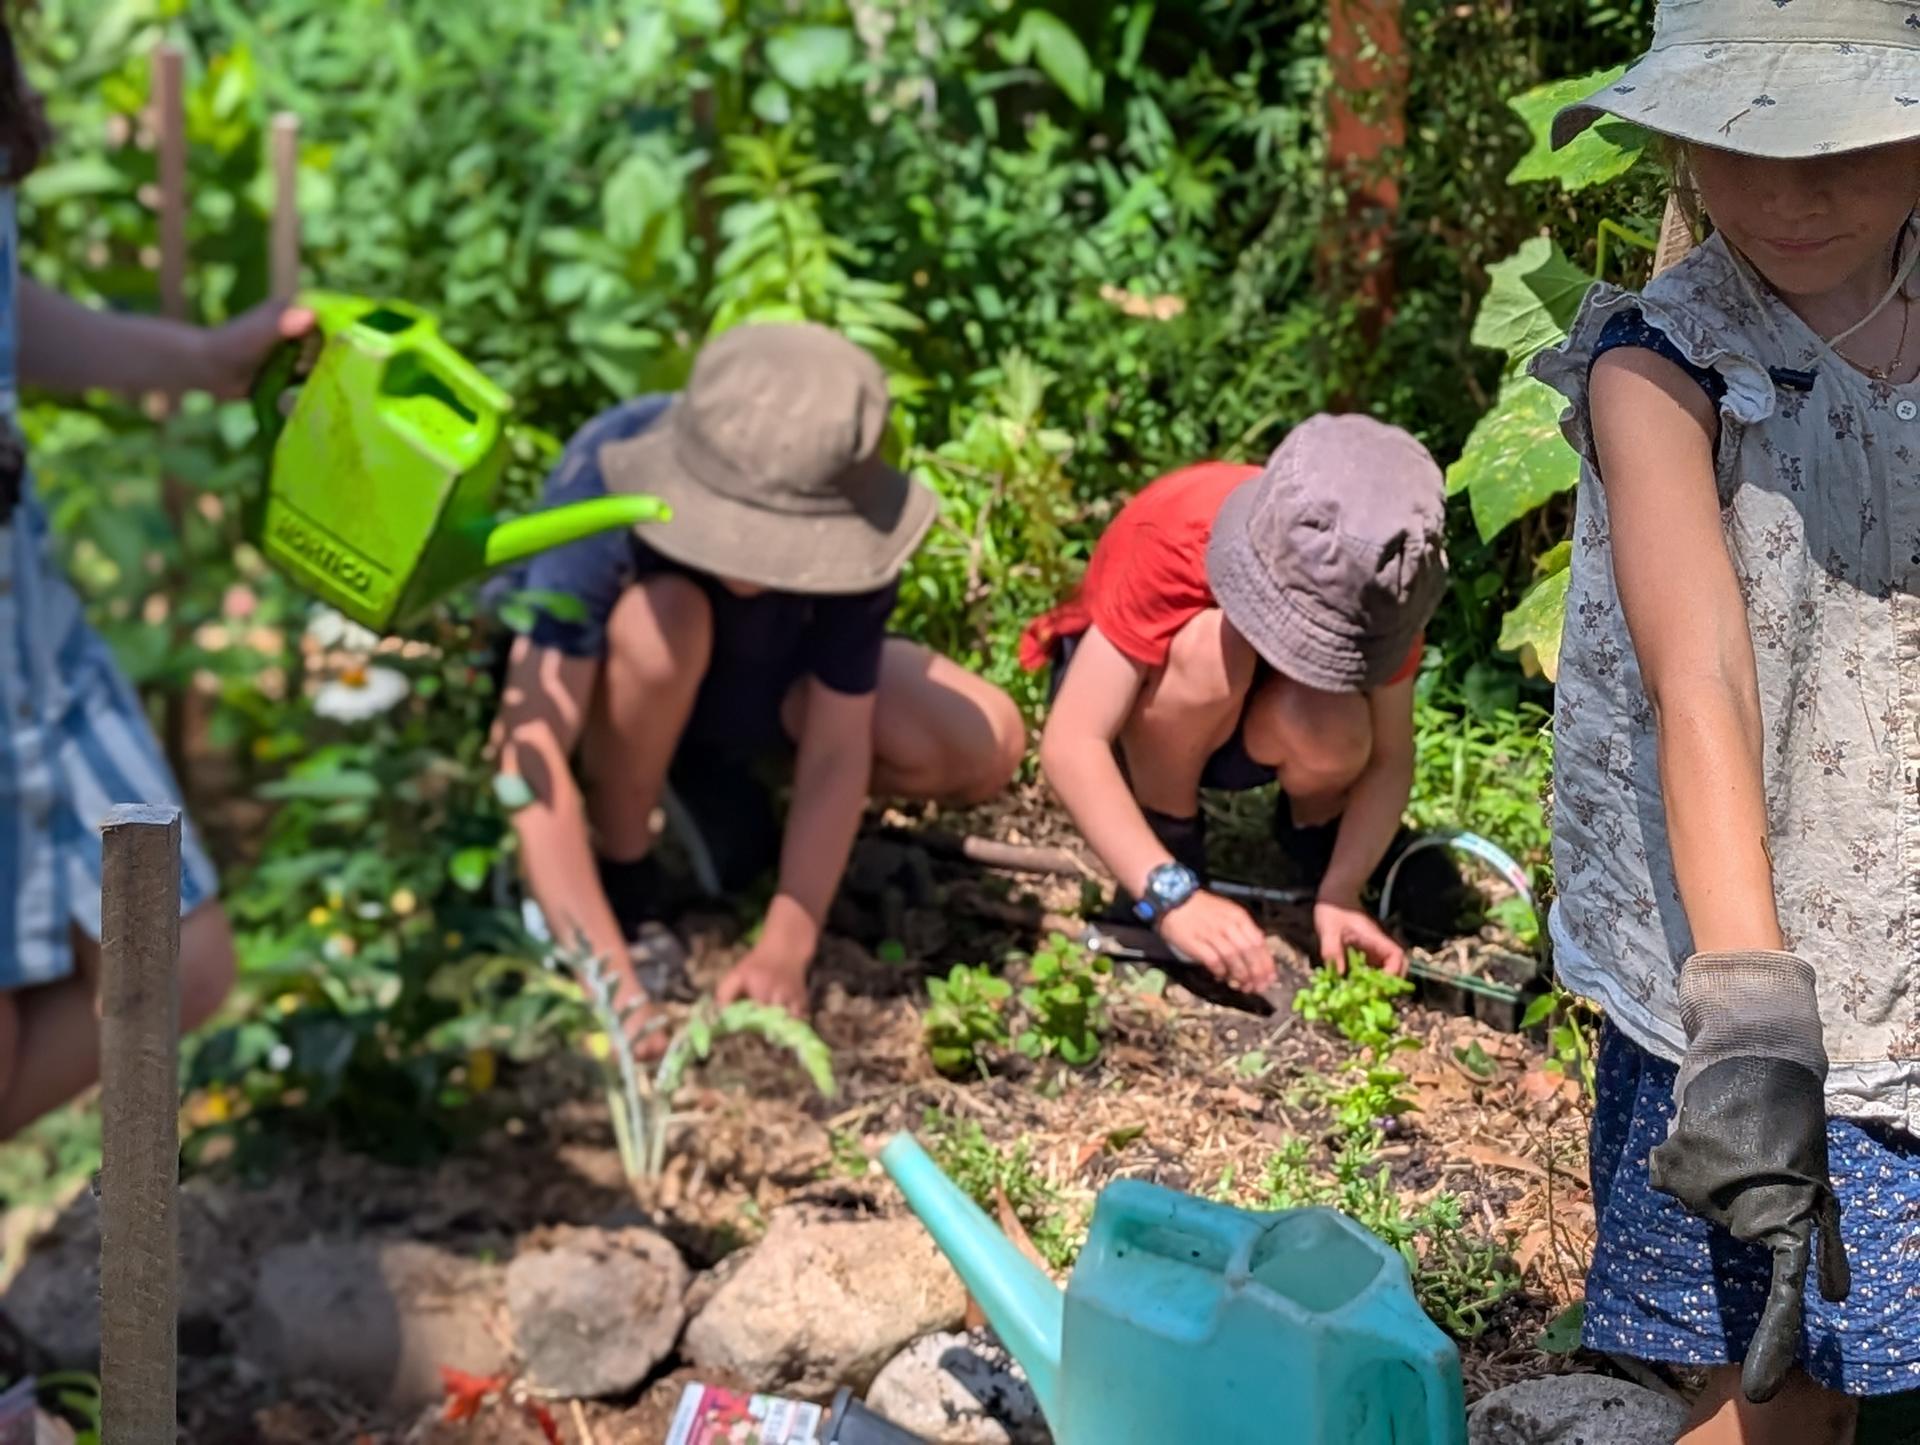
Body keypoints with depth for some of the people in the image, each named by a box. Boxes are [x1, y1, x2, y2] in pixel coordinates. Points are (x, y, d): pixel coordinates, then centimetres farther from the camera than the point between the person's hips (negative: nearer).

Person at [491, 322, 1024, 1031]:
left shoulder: (850, 524, -30)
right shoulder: (604, 481, -39)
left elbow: (836, 754, -24)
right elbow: (533, 749, -45)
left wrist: (783, 950, -31)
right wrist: (612, 982, -51)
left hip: (749, 678, 3)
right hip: (588, 674, -3)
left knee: (986, 749, -16)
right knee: (663, 616, -38)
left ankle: (704, 771, 5)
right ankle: (621, 869, -13)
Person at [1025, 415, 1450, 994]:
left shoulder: (1377, 583, -26)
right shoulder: (1174, 539, -37)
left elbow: (1389, 760, -16)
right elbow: (1069, 743, -41)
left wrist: (1340, 893, -31)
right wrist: (1172, 894, -48)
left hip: (1250, 726, 3)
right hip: (1138, 708, -3)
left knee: (1332, 731, -33)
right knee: (1213, 648, -37)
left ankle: (1314, 826, 2)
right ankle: (1169, 837, -13)